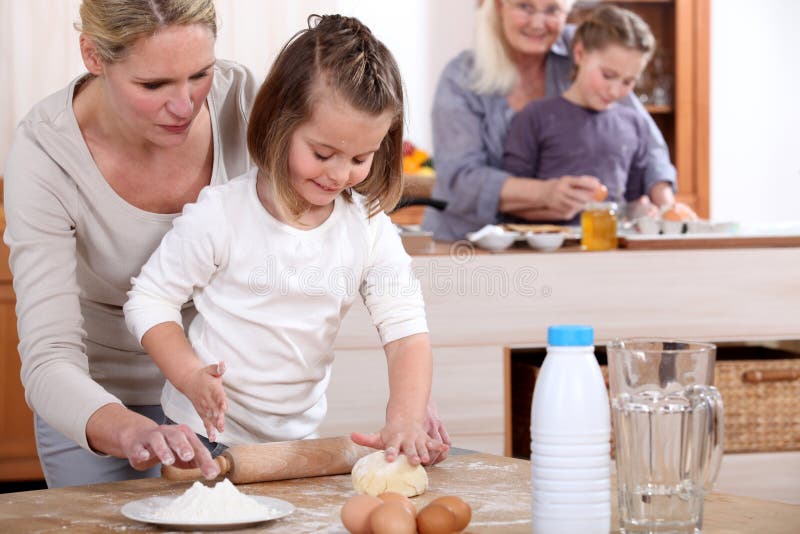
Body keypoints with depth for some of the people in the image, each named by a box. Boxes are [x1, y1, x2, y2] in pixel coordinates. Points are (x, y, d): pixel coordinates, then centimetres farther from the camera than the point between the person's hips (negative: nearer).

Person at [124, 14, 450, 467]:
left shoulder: (370, 230, -4)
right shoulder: (221, 214, -14)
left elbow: (407, 331, -11)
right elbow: (149, 299, -6)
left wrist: (405, 419, -29)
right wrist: (191, 377, -23)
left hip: (299, 436, 3)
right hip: (208, 433, -3)